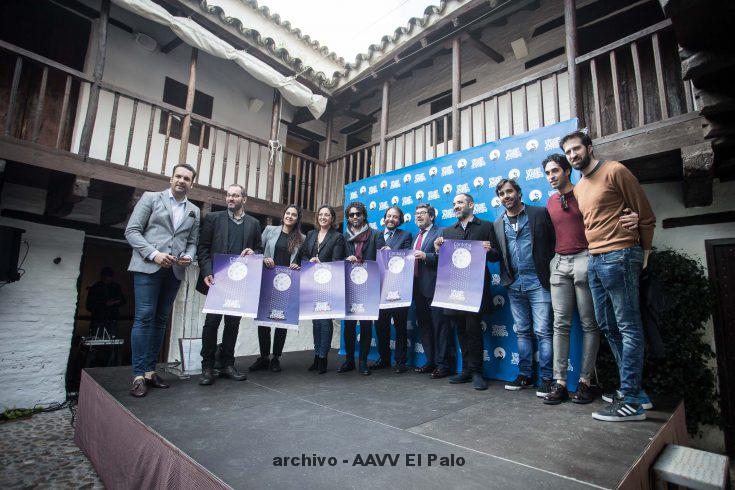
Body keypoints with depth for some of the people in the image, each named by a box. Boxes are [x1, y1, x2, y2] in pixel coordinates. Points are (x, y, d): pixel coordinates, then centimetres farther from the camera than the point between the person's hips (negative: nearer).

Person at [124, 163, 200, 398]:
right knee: (144, 317, -7)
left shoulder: (194, 211, 14)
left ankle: (150, 371, 14)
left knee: (160, 320, 7)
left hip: (174, 271, 4)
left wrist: (189, 257, -6)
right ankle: (138, 375, 0)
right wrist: (153, 253, -13)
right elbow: (132, 230, -1)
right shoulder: (151, 198, 5)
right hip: (148, 267, -4)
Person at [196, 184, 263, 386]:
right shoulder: (213, 217, 6)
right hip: (217, 279, -2)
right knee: (212, 321, -2)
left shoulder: (253, 223, 13)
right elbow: (203, 247, 1)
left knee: (233, 322, 7)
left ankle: (227, 364, 18)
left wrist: (253, 252, -7)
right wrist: (207, 273, -10)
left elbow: (259, 250, 16)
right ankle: (208, 367, 9)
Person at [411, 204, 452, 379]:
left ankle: (442, 365, 7)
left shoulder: (440, 233, -2)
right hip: (418, 288, 8)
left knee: (439, 325, -2)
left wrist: (425, 256, -22)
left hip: (433, 287, -8)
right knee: (423, 325, 12)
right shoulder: (416, 237, 22)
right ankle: (430, 362, 23)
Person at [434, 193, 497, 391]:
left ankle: (476, 372, 9)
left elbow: (497, 256, 2)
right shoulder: (447, 231, 18)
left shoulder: (486, 226, 6)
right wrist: (438, 250, -7)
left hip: (475, 287, -4)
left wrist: (489, 251, -19)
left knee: (473, 329, -5)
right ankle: (466, 370, 21)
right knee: (461, 330, 10)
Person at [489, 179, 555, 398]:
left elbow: (554, 241, -3)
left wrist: (552, 272, -9)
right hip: (514, 284, 4)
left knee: (542, 331, -4)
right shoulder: (497, 224, 11)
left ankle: (546, 377, 7)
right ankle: (525, 374, 22)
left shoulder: (540, 213, -1)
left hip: (537, 281, -4)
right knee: (522, 331, 12)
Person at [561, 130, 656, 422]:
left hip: (619, 257, -8)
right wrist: (594, 253, 13)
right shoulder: (578, 188, 19)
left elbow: (645, 214, -3)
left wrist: (644, 252, 1)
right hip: (594, 261, 9)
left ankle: (631, 401, 1)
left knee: (628, 327, -4)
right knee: (608, 326, 12)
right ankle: (633, 389, 23)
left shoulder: (614, 171, -3)